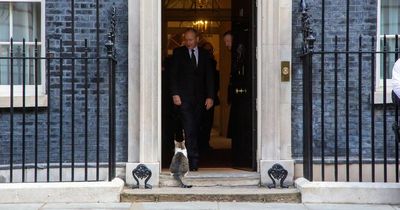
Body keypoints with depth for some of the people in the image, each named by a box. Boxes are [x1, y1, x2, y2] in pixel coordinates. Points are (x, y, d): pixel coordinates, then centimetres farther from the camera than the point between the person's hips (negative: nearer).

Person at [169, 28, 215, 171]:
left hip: (199, 97, 3)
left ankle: (193, 159, 10)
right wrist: (175, 94, -7)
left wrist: (210, 96, 1)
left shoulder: (205, 54, 12)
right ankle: (193, 160, -13)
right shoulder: (178, 53, 6)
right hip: (184, 97, -3)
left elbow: (209, 76, 10)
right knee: (189, 129, -12)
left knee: (196, 129, 2)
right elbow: (173, 75, 3)